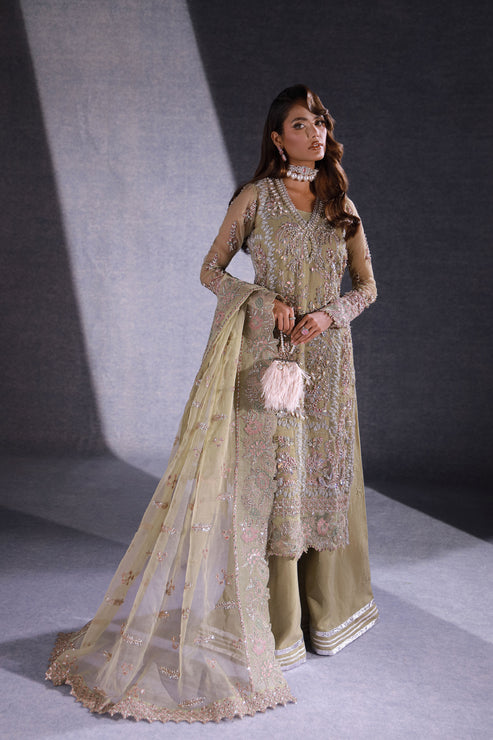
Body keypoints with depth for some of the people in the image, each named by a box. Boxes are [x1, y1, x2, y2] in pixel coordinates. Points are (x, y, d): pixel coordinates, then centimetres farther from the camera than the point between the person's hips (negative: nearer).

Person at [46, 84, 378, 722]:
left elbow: (366, 286, 12)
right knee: (273, 483, -3)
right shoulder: (256, 197, 1)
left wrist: (329, 313, -8)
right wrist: (263, 298, -13)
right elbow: (211, 270, 2)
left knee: (324, 478, 9)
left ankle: (326, 610, 26)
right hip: (269, 355, -4)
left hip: (327, 357, 4)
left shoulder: (341, 205, 12)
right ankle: (278, 628, 8)